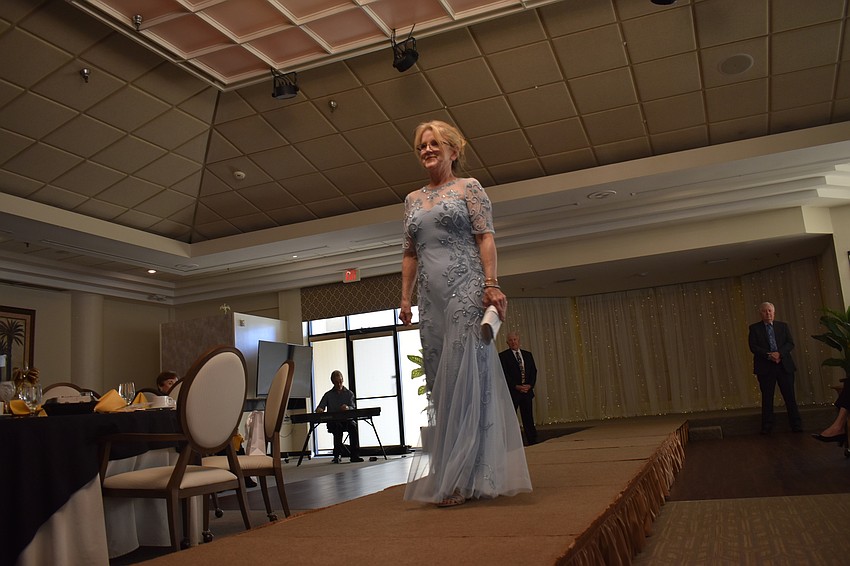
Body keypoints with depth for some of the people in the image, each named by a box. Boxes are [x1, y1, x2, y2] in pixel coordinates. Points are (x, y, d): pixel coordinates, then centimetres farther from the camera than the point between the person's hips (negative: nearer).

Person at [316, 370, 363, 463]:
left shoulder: (349, 393, 15)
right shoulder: (328, 395, 15)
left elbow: (353, 408, -1)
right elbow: (319, 408, 4)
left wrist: (347, 408, -25)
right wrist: (319, 410, -22)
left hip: (347, 420, 1)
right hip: (333, 422, 0)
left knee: (353, 426, -33)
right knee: (338, 427, -35)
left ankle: (355, 455, -30)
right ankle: (337, 455, -28)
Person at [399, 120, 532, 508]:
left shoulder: (468, 188, 7)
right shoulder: (412, 200, 21)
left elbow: (486, 238, -3)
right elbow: (409, 254, 19)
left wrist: (491, 283, -15)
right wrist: (406, 297, 11)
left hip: (466, 290, -5)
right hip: (431, 298, 6)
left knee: (465, 376, -9)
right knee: (441, 382, 3)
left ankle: (462, 478, -5)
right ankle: (454, 476, 11)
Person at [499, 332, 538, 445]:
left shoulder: (528, 354, 14)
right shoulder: (503, 356, -2)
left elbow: (534, 371, 11)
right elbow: (504, 374, -9)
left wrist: (530, 385, -5)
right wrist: (516, 387, -15)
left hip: (527, 391, 4)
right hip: (511, 392, -4)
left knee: (528, 419, 6)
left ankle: (533, 442, 11)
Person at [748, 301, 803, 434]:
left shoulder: (783, 326, 12)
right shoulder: (754, 328, 5)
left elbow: (790, 343, 3)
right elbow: (753, 347, -4)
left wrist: (779, 353, -15)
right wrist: (769, 355, -17)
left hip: (784, 365, 2)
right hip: (765, 367, -2)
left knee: (789, 396, 2)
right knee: (767, 398, 2)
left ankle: (796, 424, 8)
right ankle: (767, 427, 7)